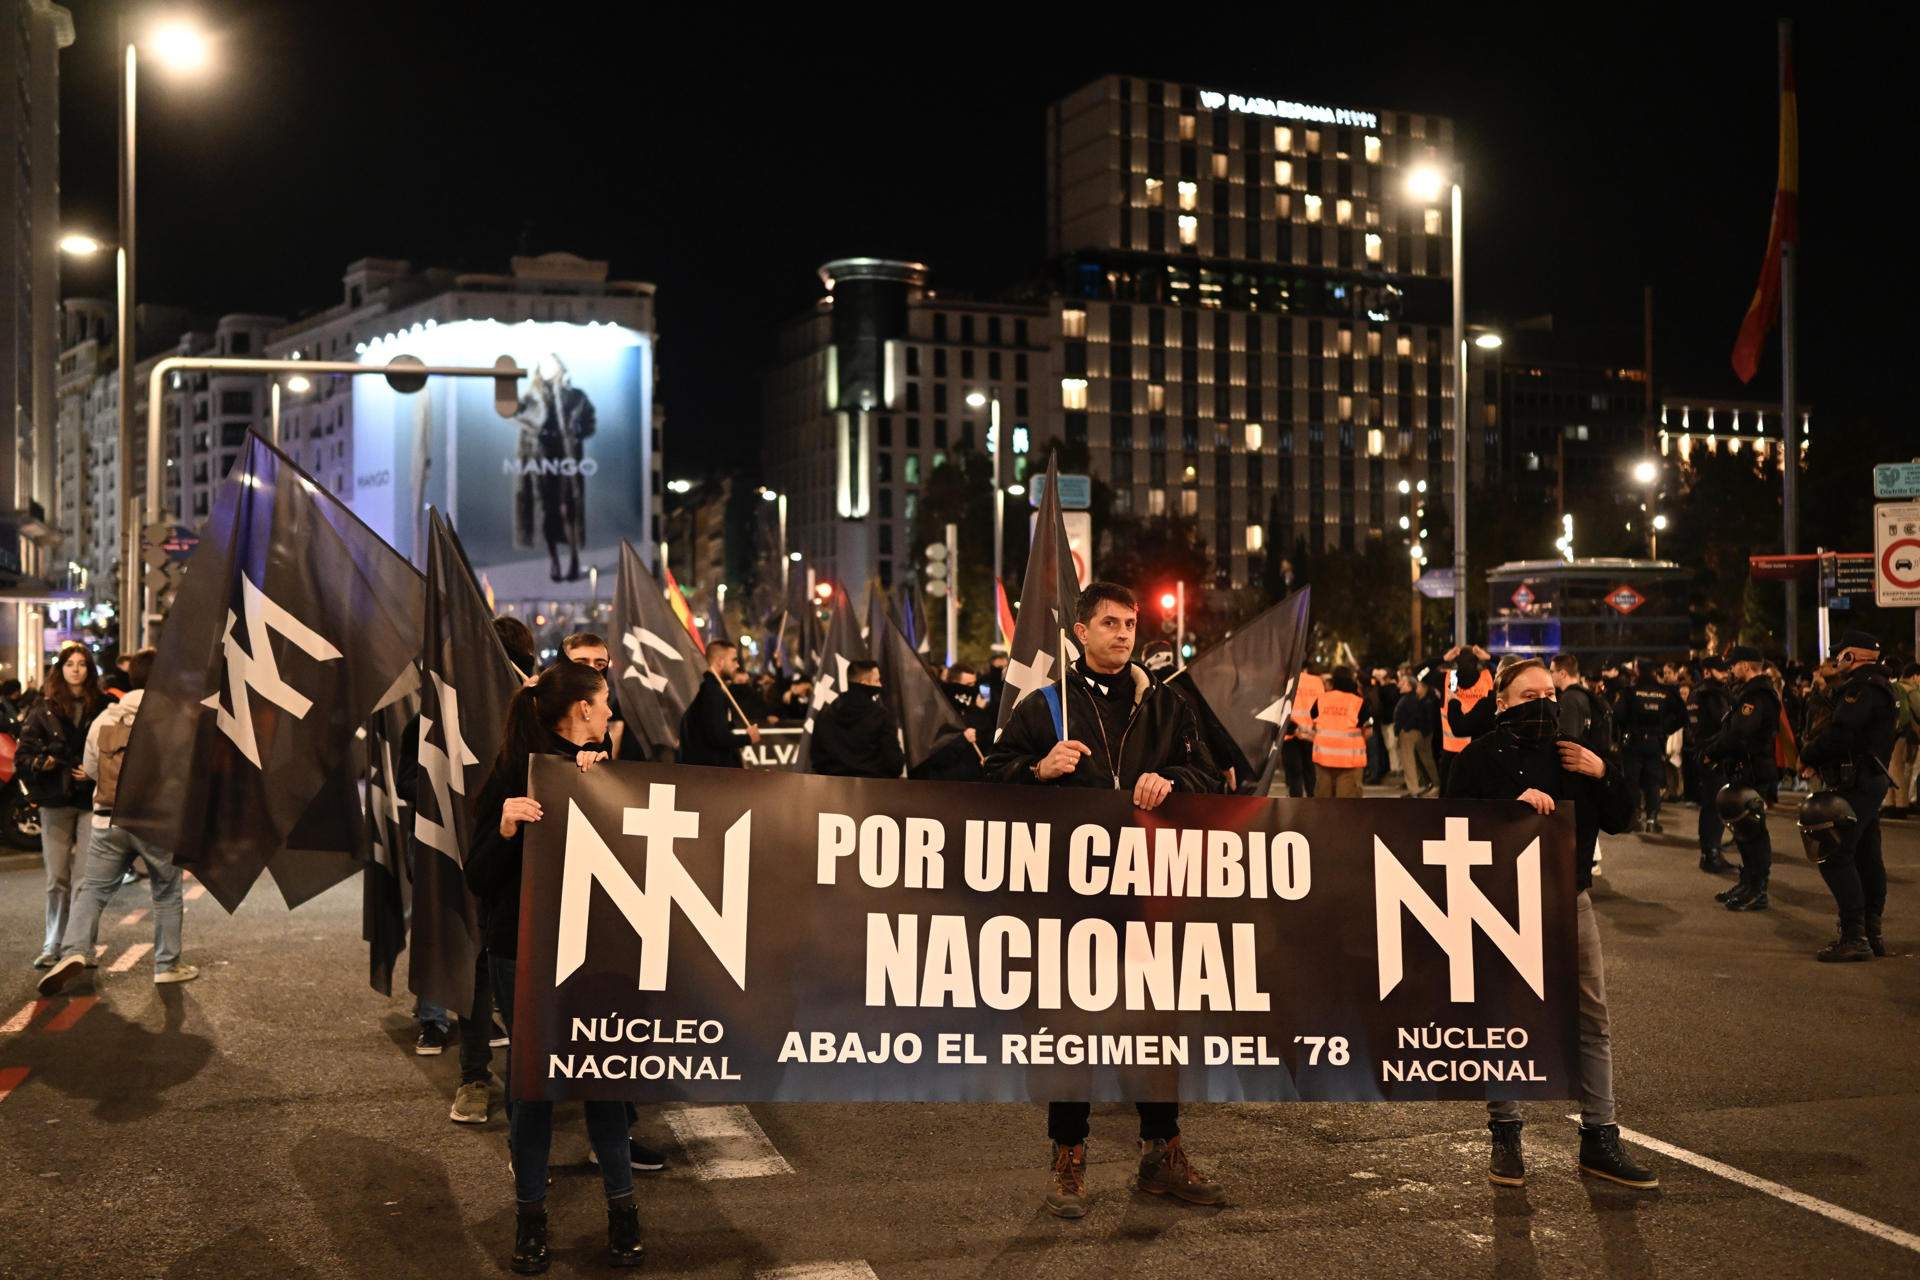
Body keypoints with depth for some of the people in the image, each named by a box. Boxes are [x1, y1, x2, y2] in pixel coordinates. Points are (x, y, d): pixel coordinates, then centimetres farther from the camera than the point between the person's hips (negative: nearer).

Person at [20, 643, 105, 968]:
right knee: (57, 878, 6)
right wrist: (40, 763, -15)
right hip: (55, 802, 2)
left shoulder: (103, 707, 2)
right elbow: (22, 755, 5)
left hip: (92, 799, -1)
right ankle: (52, 944, 15)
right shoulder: (44, 709, 7)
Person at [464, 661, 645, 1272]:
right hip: (524, 952, -3)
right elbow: (479, 879, -10)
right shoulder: (514, 777, -9)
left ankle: (622, 1208, 18)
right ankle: (530, 1216, 21)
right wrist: (505, 830, -29)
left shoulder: (603, 771, 3)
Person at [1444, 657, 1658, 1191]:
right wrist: (1513, 804, -26)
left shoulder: (1573, 755, 11)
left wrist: (1604, 775, -4)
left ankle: (1599, 1140, 15)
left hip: (1570, 903, 4)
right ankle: (1505, 1139, 18)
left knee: (1592, 1021, 5)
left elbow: (1619, 819, 12)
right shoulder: (1480, 758, -5)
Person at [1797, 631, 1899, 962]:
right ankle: (1871, 932, 20)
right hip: (1871, 781, 11)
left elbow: (1839, 733, -25)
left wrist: (1807, 756, -11)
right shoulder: (1877, 686, 19)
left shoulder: (1861, 688, -16)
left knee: (1835, 856, -11)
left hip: (1856, 783, -11)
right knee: (1866, 857, 14)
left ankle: (1853, 937, -13)